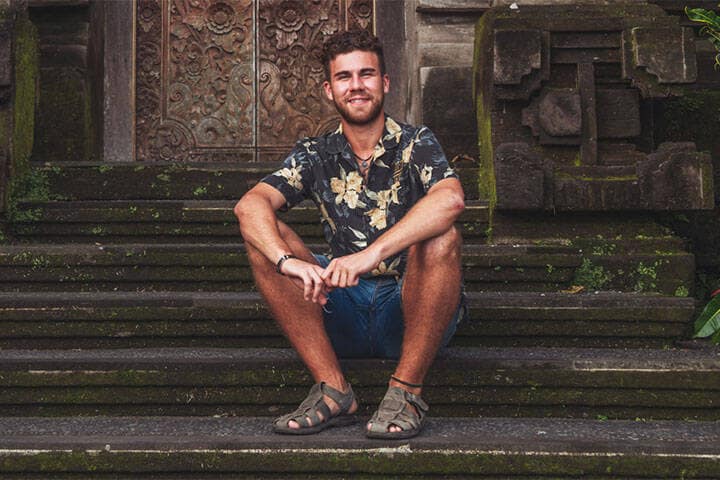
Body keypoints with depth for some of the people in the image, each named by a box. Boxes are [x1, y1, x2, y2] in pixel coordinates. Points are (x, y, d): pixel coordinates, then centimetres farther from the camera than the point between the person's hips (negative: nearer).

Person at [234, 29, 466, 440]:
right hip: (343, 315, 3)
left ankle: (406, 392, -23)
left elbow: (451, 199, -26)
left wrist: (371, 255, -38)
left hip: (411, 311, -3)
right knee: (264, 238, -14)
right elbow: (250, 205, -11)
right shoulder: (316, 156, 7)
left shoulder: (416, 145, -2)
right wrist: (289, 261, -33)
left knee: (441, 238, -30)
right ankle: (333, 390, -20)